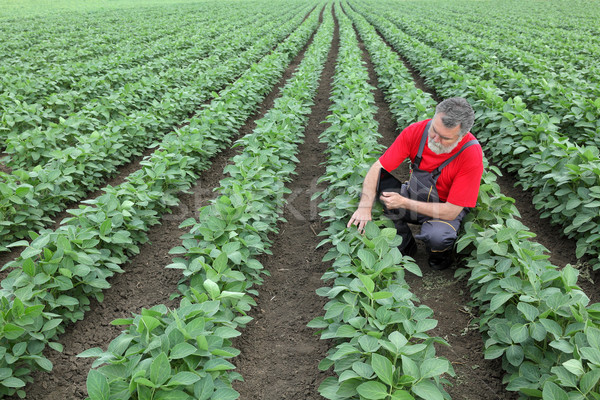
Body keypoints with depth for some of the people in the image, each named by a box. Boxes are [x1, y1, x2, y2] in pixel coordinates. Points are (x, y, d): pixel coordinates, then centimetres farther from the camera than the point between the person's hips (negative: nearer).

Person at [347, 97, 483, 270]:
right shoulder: (416, 131, -21)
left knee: (437, 236, -36)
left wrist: (404, 203, -30)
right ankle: (406, 245, 5)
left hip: (445, 209, -4)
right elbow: (377, 168, -19)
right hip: (414, 194, 4)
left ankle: (441, 255, 5)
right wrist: (365, 208, -32)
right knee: (367, 196, -18)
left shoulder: (472, 154, -29)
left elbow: (451, 211, -27)